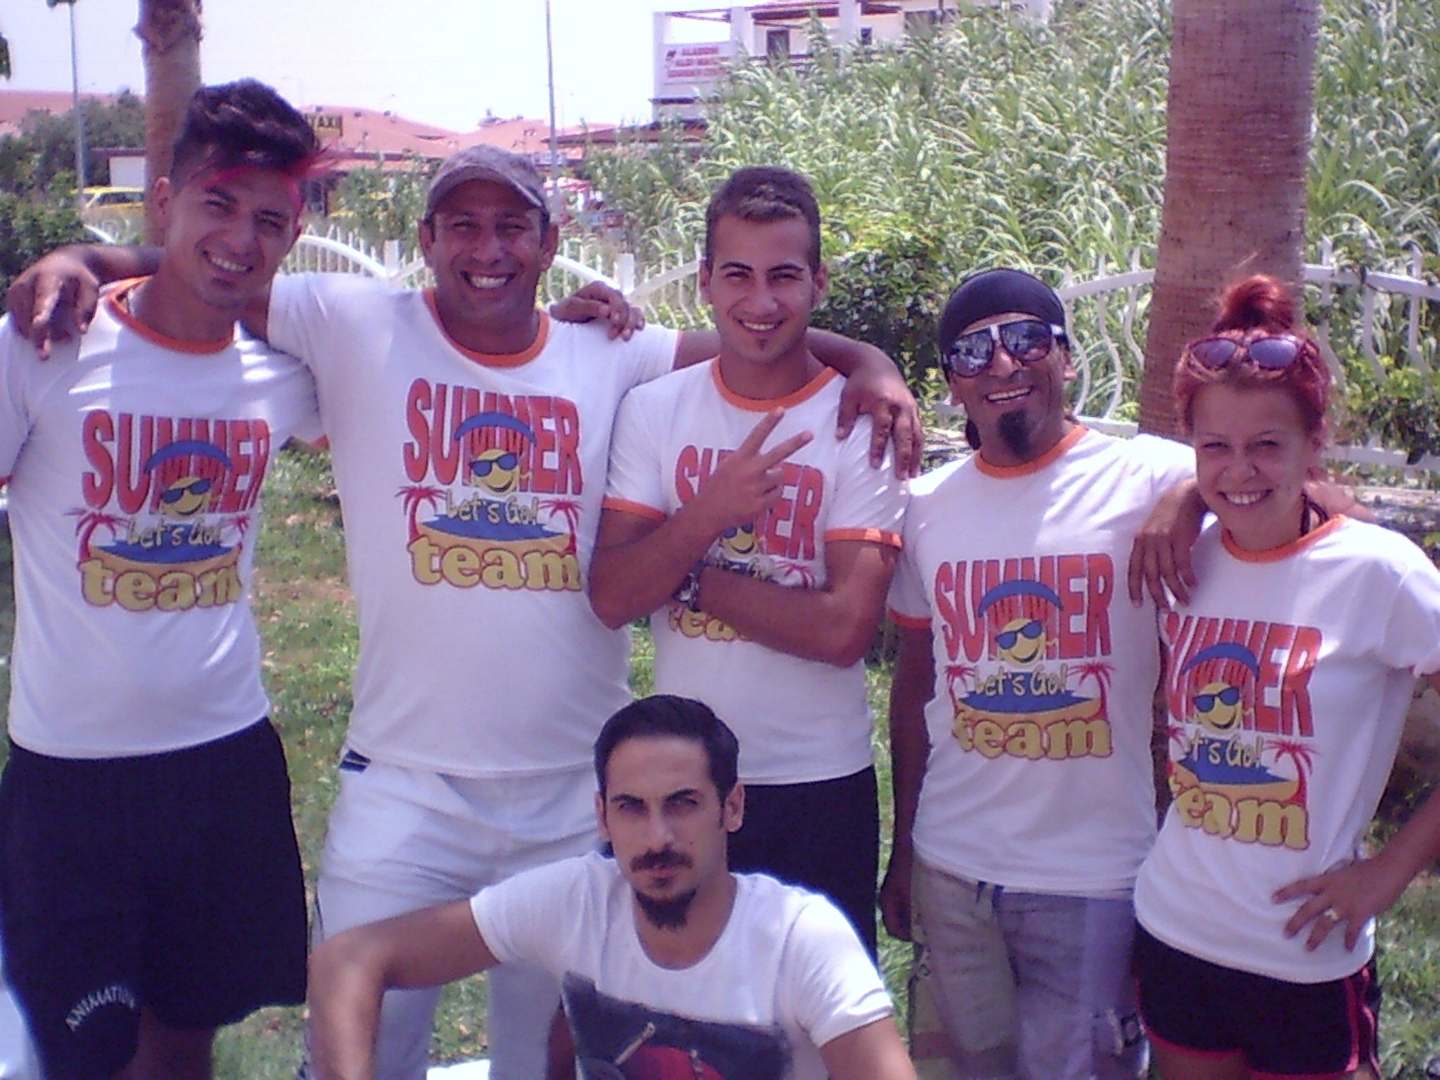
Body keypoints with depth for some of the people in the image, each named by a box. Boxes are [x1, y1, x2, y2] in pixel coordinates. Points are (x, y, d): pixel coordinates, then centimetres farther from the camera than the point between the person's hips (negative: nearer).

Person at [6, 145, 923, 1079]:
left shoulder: (612, 357, 2)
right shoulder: (358, 328, -3)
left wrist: (866, 363, -12)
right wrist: (79, 260, -15)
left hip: (579, 797, 2)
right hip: (406, 786, -2)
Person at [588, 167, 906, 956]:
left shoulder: (862, 424, -10)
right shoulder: (653, 410, -1)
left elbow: (844, 627, -18)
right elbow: (610, 597, -8)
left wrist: (688, 577, -14)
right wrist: (709, 513, -22)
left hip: (821, 784, -2)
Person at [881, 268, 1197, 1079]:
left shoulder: (1150, 480, -8)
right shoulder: (929, 505, 4)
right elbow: (914, 686, 11)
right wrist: (902, 850, 13)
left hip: (1096, 880, -4)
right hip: (951, 870, 4)